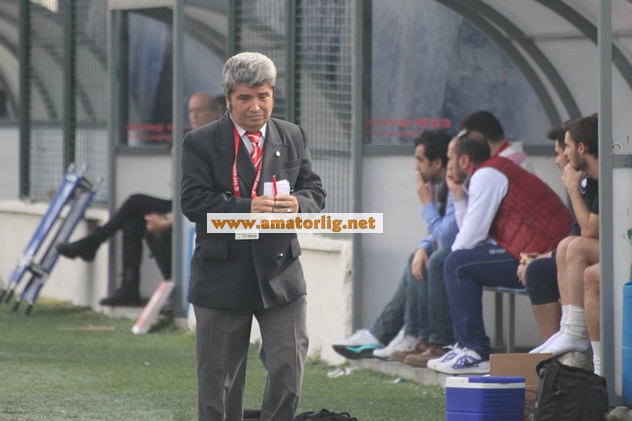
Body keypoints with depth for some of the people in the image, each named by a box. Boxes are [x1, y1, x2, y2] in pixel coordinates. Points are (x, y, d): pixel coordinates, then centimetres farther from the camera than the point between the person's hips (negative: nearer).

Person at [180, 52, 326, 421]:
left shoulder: (293, 138, 10)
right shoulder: (200, 143, -2)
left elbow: (316, 192, 7)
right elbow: (193, 202, -12)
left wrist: (297, 204, -17)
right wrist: (247, 208, -25)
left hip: (280, 272, 2)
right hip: (223, 276, -2)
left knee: (289, 370, -6)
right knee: (219, 379, 7)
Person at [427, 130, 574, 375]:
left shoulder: (486, 176, -7)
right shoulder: (495, 171, 24)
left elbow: (470, 239, -11)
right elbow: (472, 237, 19)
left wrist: (453, 255, 8)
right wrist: (458, 195, 18)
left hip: (539, 255, -11)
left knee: (458, 265, -13)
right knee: (461, 262, 21)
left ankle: (476, 353, -12)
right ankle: (467, 345, 19)